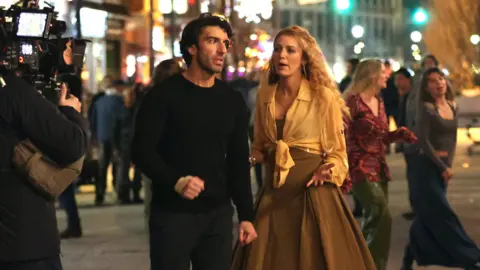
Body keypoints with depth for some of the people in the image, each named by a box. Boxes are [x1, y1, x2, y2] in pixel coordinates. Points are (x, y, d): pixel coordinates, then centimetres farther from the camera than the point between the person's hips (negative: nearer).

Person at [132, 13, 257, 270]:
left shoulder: (233, 101, 11)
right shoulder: (163, 95, -4)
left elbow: (238, 162, 14)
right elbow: (142, 150, -9)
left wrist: (245, 215, 9)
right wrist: (175, 181, -25)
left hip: (218, 214, 4)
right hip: (172, 213, -4)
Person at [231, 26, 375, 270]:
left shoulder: (323, 96, -8)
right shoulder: (264, 94, 5)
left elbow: (336, 151, -3)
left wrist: (327, 171, -22)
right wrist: (249, 158, -2)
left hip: (312, 192, -4)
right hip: (274, 193, 4)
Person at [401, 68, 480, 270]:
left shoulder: (453, 106, 9)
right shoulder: (426, 108, -10)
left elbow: (452, 139, 14)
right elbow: (423, 141, -14)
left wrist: (449, 164, 2)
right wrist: (442, 167, -12)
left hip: (444, 164, 7)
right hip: (427, 165, -7)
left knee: (427, 216, 10)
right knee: (442, 214, -5)